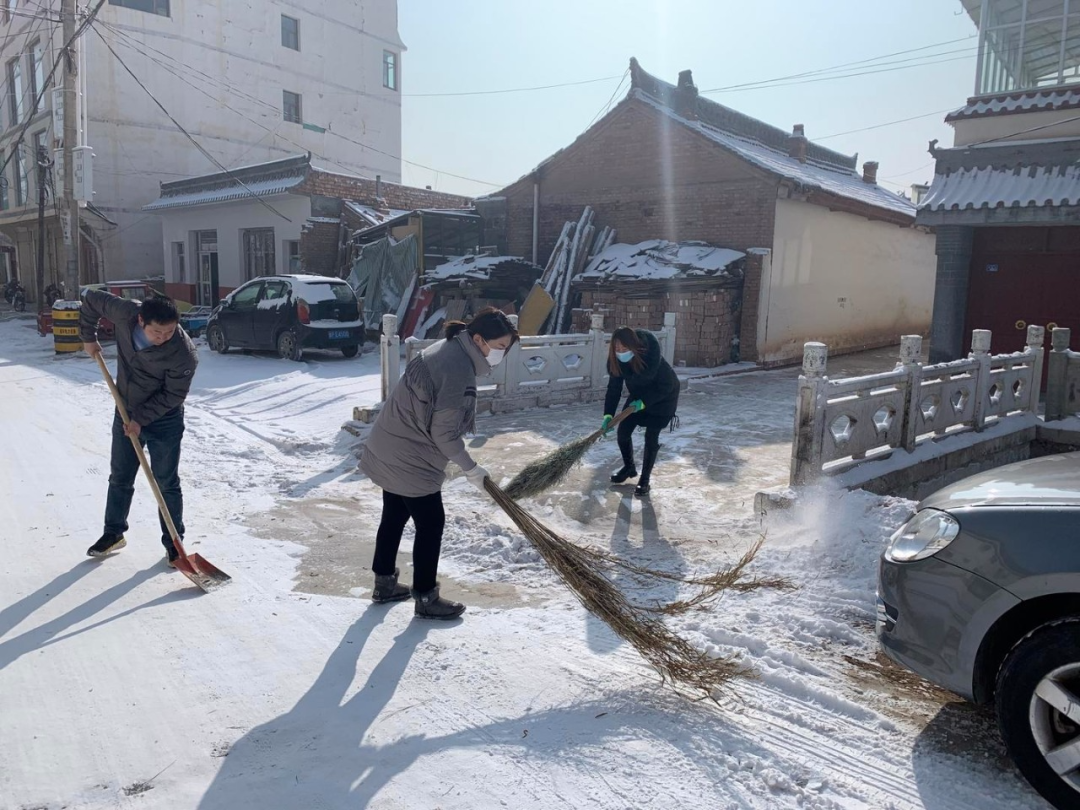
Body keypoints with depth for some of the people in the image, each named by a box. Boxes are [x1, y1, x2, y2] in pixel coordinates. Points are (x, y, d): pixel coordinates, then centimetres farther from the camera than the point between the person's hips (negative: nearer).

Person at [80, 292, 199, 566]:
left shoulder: (184, 353, -30)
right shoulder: (125, 314, -20)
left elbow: (173, 395, -21)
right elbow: (91, 298, -1)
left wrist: (141, 419, -19)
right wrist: (88, 337, 2)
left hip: (164, 420, -4)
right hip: (126, 412, 5)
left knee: (167, 484, 2)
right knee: (119, 478, 17)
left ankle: (173, 543, 16)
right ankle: (113, 533, 35)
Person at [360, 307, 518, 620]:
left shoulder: (448, 348, 5)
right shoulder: (460, 372, -26)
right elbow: (444, 434, -23)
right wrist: (471, 469, -11)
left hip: (389, 449, 10)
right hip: (411, 461, -10)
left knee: (394, 517, 21)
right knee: (431, 524, 4)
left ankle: (384, 583, 36)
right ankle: (425, 598, 17)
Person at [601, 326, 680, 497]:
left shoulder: (650, 348, -36)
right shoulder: (616, 358, -23)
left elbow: (664, 385, -26)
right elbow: (614, 388, -18)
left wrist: (644, 402, -27)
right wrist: (608, 415, -26)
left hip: (663, 394, -5)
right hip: (638, 394, 5)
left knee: (651, 437, -8)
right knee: (623, 431, 1)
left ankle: (645, 480, 9)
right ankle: (629, 468, 27)